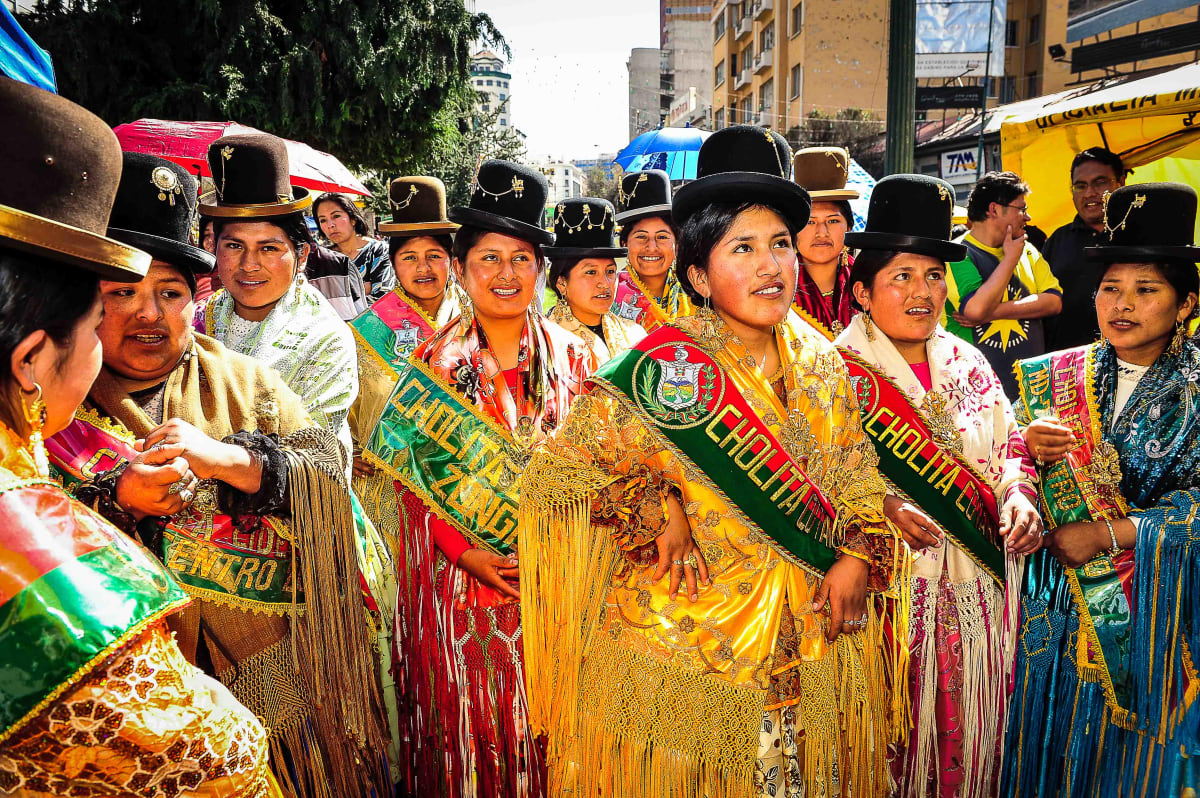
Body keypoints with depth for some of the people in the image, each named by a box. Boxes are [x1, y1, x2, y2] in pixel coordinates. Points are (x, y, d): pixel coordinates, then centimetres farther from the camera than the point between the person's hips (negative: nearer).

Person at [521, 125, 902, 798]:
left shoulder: (820, 364, 2)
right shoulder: (670, 365, -14)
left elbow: (859, 478, 8)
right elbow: (569, 460, -14)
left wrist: (857, 558, -6)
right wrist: (660, 509, -17)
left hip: (814, 635, 5)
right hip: (690, 633, -4)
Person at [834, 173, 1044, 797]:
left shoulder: (966, 363, 10)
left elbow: (1007, 446, 14)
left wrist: (1018, 495, -5)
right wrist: (884, 507, -26)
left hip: (978, 588, 5)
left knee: (969, 734, 15)